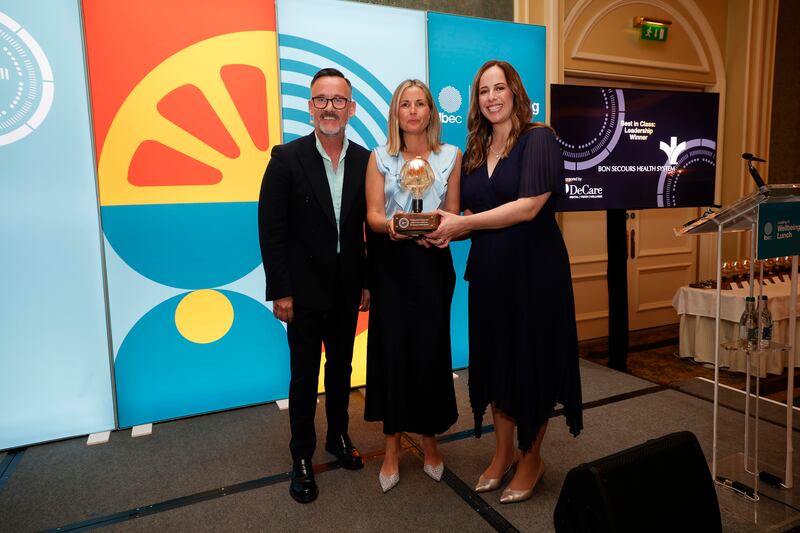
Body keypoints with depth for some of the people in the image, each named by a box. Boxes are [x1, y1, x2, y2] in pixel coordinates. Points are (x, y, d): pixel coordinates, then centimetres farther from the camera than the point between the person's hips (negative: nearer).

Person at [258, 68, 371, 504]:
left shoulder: (364, 160, 0)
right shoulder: (287, 158, -9)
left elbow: (371, 225, 4)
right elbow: (271, 229, -9)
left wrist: (369, 282, 3)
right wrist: (280, 291, -11)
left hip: (347, 288, 3)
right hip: (304, 290, -3)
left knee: (341, 367, 18)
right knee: (304, 375, 9)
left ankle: (338, 437, 39)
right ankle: (302, 458, 27)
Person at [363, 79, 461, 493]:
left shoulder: (451, 156, 6)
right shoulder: (380, 157, 6)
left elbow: (453, 214, 3)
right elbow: (373, 215, -2)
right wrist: (391, 224, -24)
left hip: (432, 262, 0)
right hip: (390, 264, 0)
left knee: (430, 349, 2)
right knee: (391, 348, 1)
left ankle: (429, 439, 23)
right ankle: (392, 446, 17)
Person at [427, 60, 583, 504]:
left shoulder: (538, 139, -8)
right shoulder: (474, 153, 11)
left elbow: (528, 206, -20)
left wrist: (462, 223, -18)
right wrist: (446, 232, -7)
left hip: (534, 269, -6)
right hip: (488, 271, 6)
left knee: (532, 361, 7)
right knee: (495, 360, 13)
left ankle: (531, 459, 27)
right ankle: (502, 453, 32)